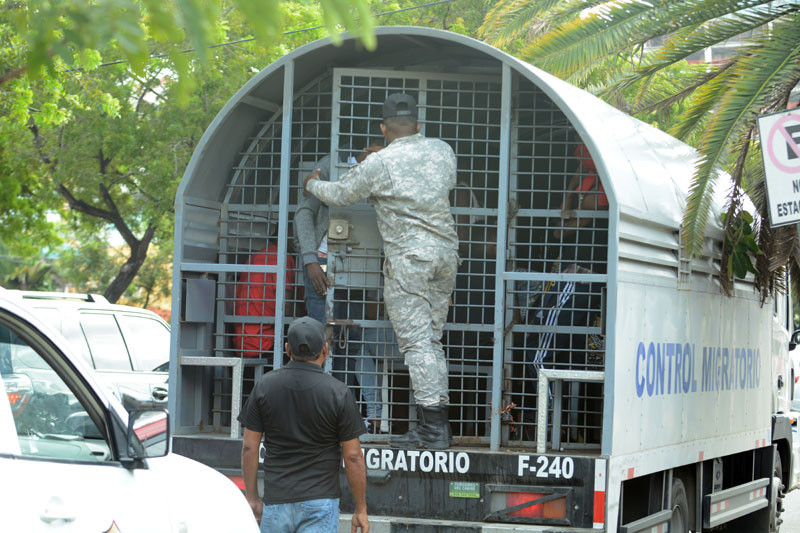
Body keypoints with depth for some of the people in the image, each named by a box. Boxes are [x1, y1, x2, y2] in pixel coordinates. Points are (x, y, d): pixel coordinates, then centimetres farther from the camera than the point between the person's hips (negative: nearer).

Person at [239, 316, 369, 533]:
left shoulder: (265, 385, -1)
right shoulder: (338, 393, -8)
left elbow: (249, 448, 1)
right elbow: (353, 456, -7)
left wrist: (252, 497, 10)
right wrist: (361, 509, 2)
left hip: (275, 501, 2)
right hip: (319, 501, -2)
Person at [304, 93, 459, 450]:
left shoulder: (380, 163, -7)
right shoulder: (442, 150, 9)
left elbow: (339, 195, 6)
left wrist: (312, 183, 27)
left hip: (408, 254, -6)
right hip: (446, 251, 6)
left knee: (416, 340, -8)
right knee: (432, 339, 11)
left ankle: (432, 429, -14)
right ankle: (439, 422, 8)